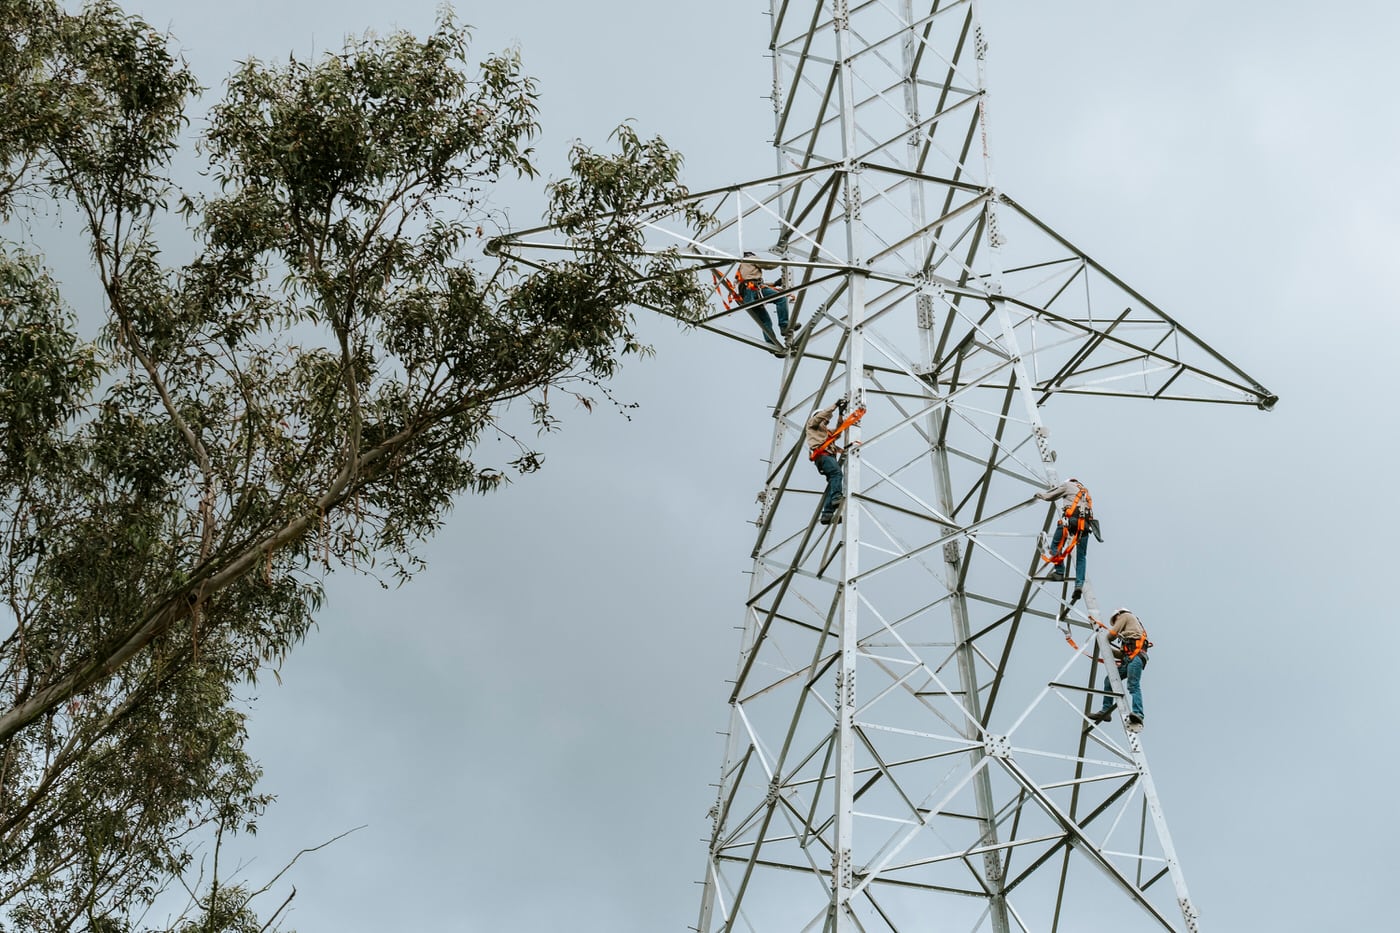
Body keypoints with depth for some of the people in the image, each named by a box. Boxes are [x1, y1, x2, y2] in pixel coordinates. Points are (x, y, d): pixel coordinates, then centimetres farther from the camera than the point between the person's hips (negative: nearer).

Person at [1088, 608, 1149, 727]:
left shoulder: (1125, 616, 17)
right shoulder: (1130, 629, 38)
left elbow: (1112, 633, 5)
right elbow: (1122, 653, 30)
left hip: (1135, 655, -9)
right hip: (1129, 657, 9)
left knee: (1133, 685, -25)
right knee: (1109, 680, 8)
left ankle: (1138, 714, -40)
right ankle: (1105, 711, 4)